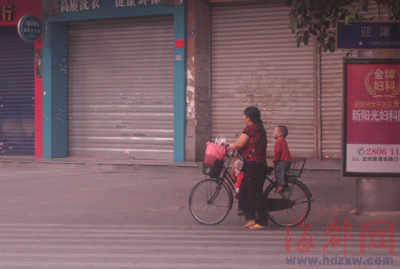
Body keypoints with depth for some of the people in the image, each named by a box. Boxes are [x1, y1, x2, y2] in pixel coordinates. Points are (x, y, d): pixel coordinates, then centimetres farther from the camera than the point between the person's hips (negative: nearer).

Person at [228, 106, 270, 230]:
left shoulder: (250, 128, -11)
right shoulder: (260, 128, 18)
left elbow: (239, 145, -15)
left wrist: (229, 145, 4)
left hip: (253, 165, -10)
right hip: (260, 163, 10)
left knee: (254, 194, -4)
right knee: (243, 192, 13)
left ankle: (263, 222, 0)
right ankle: (251, 218, 12)